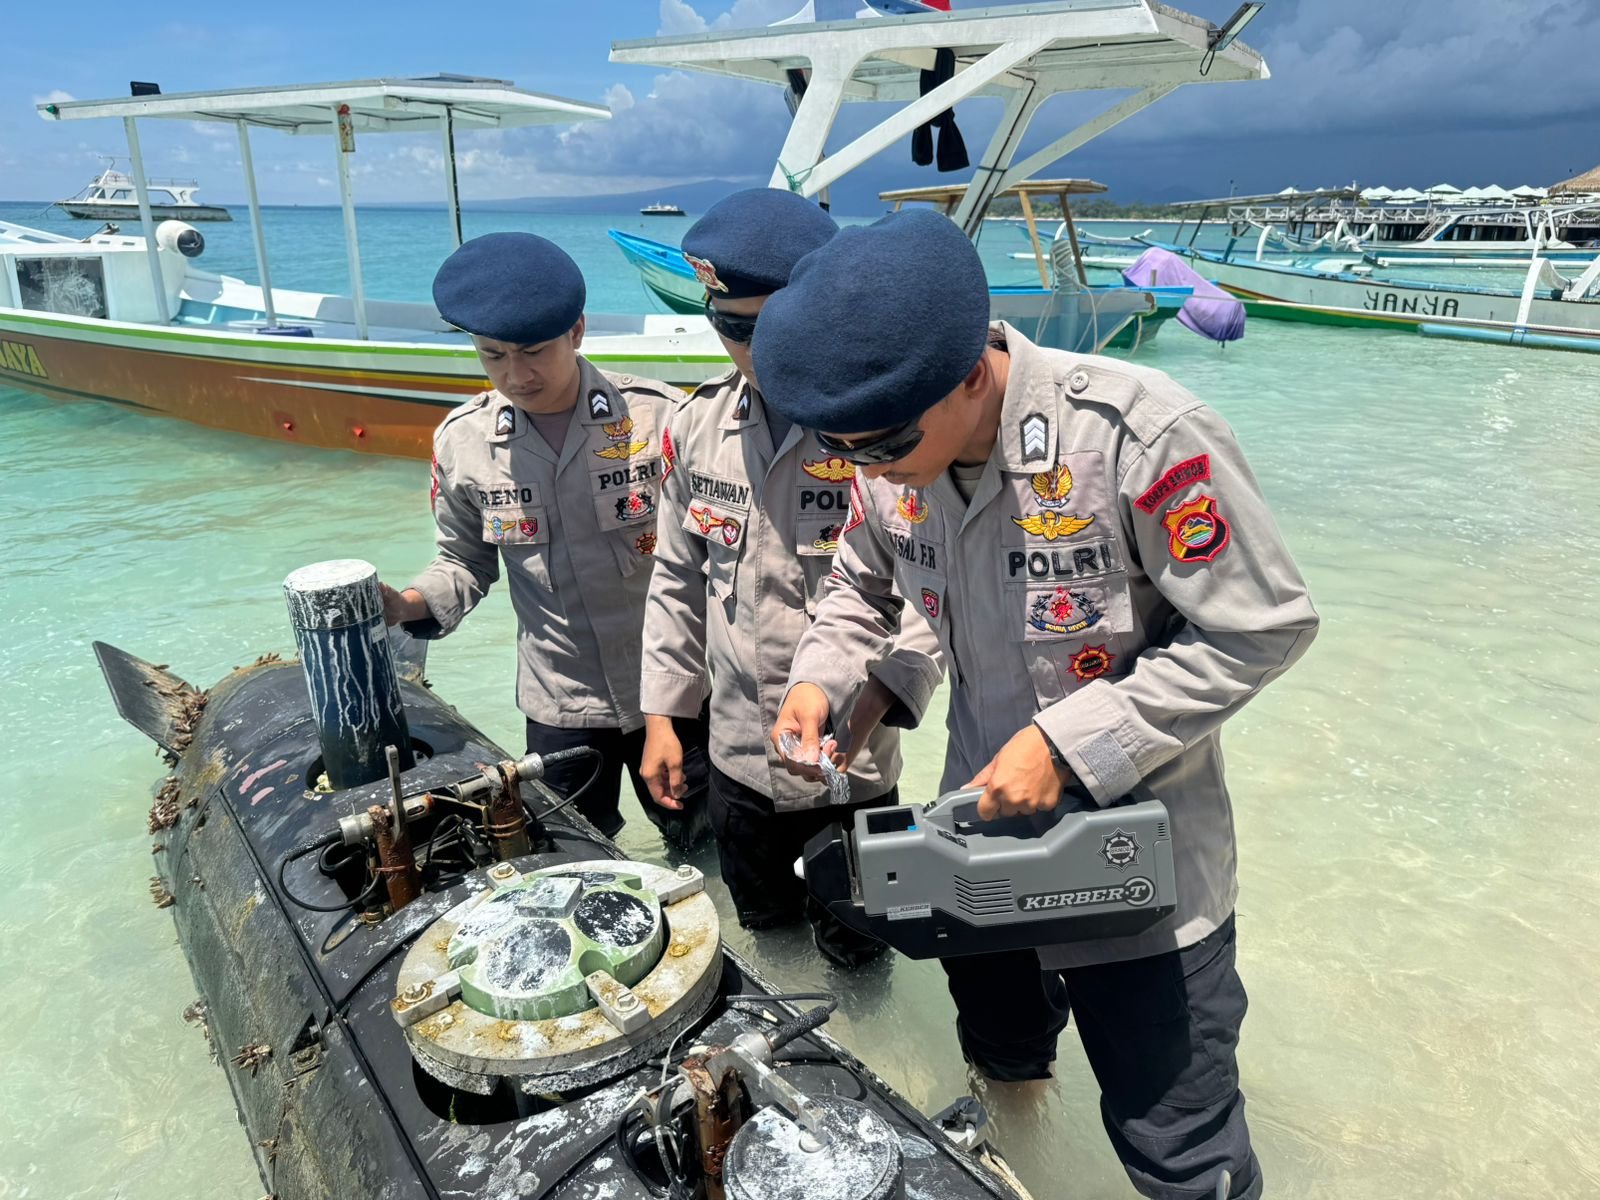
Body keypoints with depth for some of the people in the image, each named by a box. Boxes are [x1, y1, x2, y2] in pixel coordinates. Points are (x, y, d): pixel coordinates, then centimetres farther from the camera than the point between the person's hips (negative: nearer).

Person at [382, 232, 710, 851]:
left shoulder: (658, 416, -16)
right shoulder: (461, 440, -5)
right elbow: (467, 562, 8)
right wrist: (407, 605, -12)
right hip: (559, 704, 2)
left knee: (703, 846, 18)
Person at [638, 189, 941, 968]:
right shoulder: (696, 427, -2)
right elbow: (678, 579, 8)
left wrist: (874, 699, -29)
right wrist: (662, 713, 8)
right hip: (736, 760, 5)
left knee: (853, 960, 19)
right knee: (761, 954, 26)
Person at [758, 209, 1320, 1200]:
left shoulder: (1139, 438, -29)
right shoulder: (891, 456, -10)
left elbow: (1263, 628, -21)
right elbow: (864, 586, 9)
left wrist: (1073, 743, -26)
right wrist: (819, 679, -11)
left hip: (1141, 865, -5)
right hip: (983, 828, 5)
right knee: (999, 1050, 30)